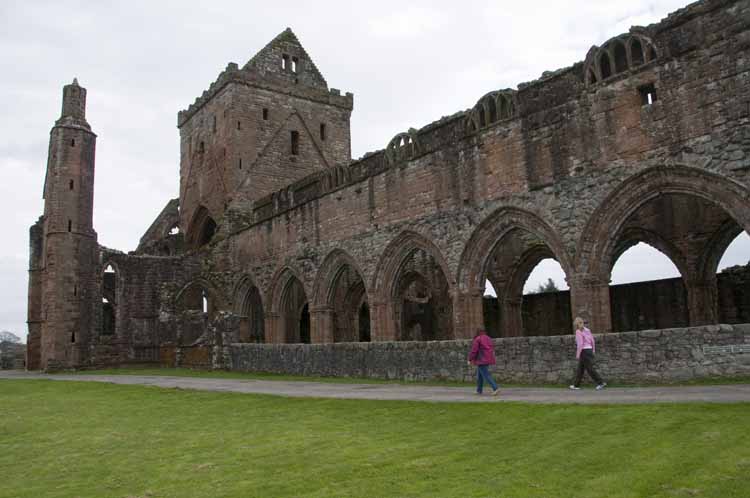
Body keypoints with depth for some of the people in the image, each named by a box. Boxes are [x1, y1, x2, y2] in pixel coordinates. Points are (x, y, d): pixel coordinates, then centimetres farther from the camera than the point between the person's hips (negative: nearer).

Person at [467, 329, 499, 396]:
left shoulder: (477, 339, -9)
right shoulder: (488, 338, 13)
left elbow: (474, 351, -14)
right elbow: (492, 349, 16)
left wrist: (470, 360, -7)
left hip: (481, 360, -8)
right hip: (488, 359, 8)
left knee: (486, 375, -10)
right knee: (480, 374, 17)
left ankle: (495, 388, -22)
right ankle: (479, 390, 21)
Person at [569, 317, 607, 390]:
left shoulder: (578, 331, -11)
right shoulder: (587, 330, 12)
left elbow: (580, 344, -16)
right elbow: (592, 341, 11)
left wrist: (577, 354, -12)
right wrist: (593, 350, 18)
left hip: (584, 351, -9)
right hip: (589, 350, 9)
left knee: (590, 369, -4)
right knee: (580, 368, 14)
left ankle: (601, 382, -6)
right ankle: (576, 385, 19)